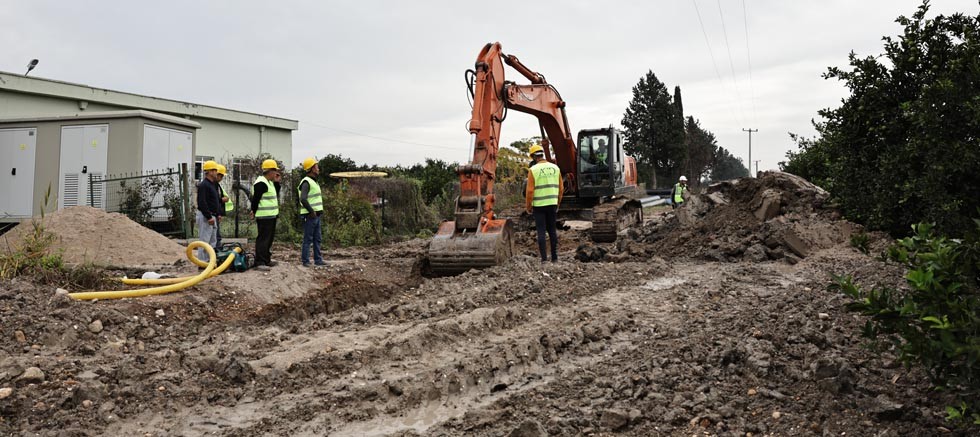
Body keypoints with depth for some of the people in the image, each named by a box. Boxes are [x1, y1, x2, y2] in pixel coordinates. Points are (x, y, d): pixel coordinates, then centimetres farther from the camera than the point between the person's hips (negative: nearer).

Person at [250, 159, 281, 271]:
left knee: (269, 238, 17)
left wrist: (277, 182, 11)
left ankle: (267, 260, 26)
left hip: (271, 216, 11)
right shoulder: (261, 183, -18)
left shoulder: (269, 182, 16)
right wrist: (254, 212, -14)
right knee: (263, 239, -10)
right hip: (264, 217, -11)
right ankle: (260, 262, -8)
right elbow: (255, 199, -18)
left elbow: (276, 193, 22)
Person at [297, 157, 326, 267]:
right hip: (309, 216, -9)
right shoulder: (306, 182, -15)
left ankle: (318, 260, 16)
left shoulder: (314, 182, 16)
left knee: (317, 239, 11)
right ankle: (305, 261, 3)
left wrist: (318, 211, 14)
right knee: (308, 239, -3)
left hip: (316, 215, 9)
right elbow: (303, 199, -27)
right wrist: (311, 211, -20)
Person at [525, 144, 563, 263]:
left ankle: (544, 258, -3)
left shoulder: (533, 170, -9)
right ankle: (554, 257, 13)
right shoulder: (555, 168, 5)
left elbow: (530, 190, -11)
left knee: (541, 231, 0)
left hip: (539, 205, -4)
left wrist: (528, 206, 0)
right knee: (553, 230, 12)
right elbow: (560, 188, 7)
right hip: (552, 204, 4)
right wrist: (557, 203, 17)